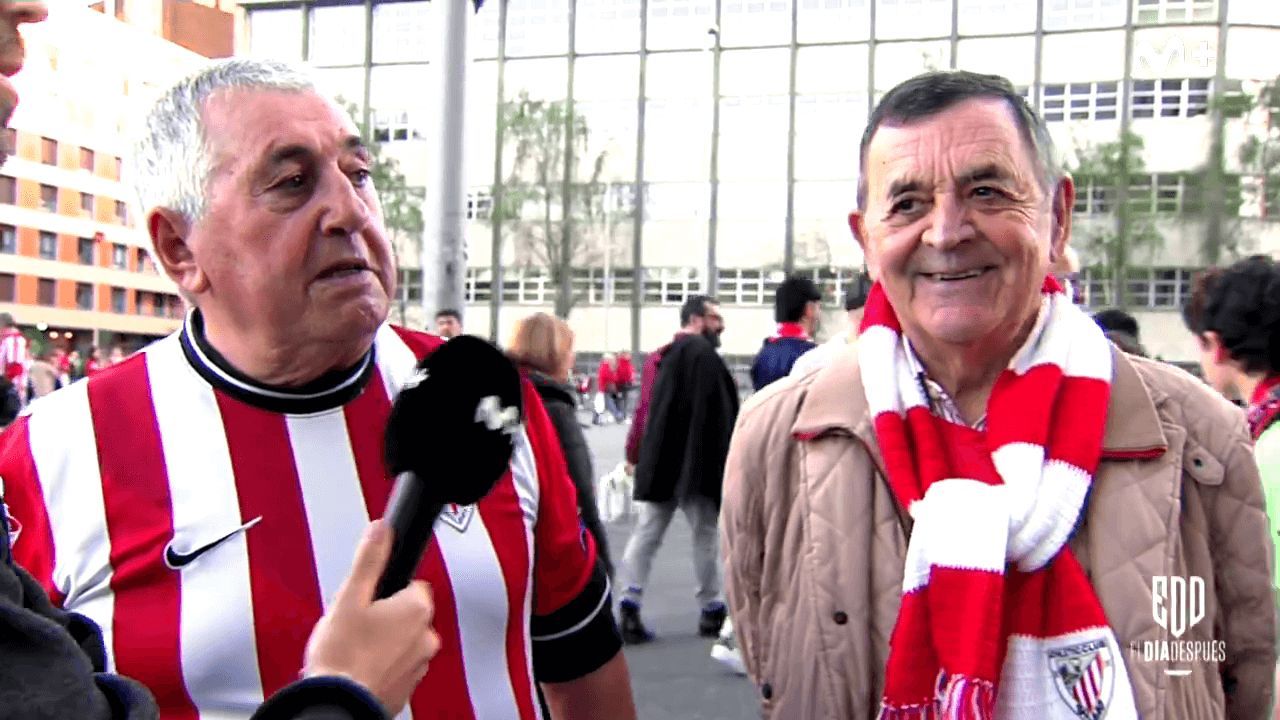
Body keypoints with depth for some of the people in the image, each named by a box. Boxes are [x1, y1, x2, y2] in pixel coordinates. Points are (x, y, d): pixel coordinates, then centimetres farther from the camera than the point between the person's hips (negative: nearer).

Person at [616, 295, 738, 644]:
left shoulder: (660, 356, 15)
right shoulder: (703, 354, -11)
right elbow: (721, 412, -14)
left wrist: (637, 456, 21)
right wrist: (726, 459, -9)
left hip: (657, 463, 7)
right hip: (693, 462, -7)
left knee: (646, 533, 6)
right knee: (705, 533, 5)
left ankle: (630, 605, -3)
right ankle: (711, 610, 14)